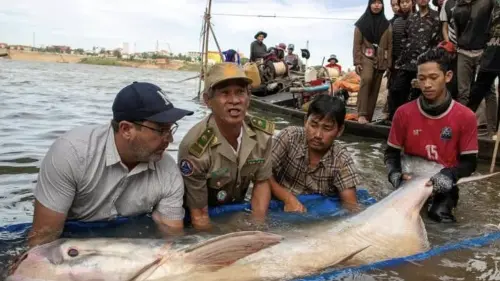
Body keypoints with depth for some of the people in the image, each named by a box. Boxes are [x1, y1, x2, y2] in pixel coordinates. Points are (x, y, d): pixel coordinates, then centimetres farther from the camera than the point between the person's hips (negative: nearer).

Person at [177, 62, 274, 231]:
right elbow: (199, 215, -18)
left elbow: (261, 183, 0)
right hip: (209, 215, -4)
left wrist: (257, 228, -11)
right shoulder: (194, 147, -28)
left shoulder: (262, 134, -13)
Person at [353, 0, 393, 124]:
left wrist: (389, 63, 1)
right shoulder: (362, 23, 3)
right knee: (366, 79, -29)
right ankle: (362, 114, -31)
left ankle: (368, 116, 8)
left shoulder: (386, 25, 10)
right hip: (366, 57, -4)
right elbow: (357, 44, -1)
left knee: (374, 88, 2)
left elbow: (390, 45, 8)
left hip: (380, 59, 4)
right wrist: (357, 62, -10)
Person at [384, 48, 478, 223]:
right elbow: (391, 152, 2)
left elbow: (470, 161, -4)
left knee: (440, 216, -26)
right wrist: (394, 173, -19)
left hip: (444, 185, -1)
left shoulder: (466, 117, -10)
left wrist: (449, 176, -25)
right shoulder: (404, 113, -7)